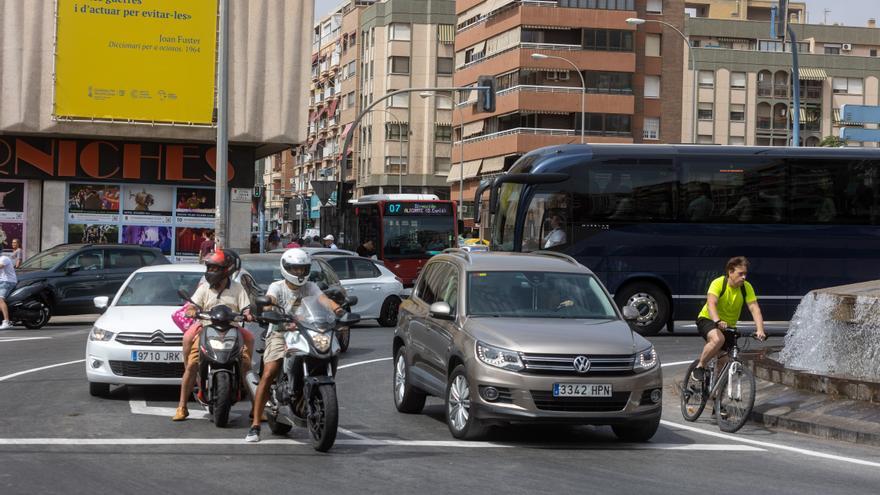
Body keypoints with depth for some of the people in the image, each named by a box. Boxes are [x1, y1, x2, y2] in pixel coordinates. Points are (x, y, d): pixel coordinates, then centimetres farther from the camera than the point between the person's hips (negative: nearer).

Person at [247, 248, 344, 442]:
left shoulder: (310, 287, 10)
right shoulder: (277, 287, 2)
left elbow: (323, 299, -9)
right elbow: (269, 300, -19)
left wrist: (336, 308, -31)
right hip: (280, 333, -4)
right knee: (268, 374, -20)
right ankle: (255, 426, -19)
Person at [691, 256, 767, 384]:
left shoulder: (746, 287, -11)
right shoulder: (718, 283, -23)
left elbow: (754, 308, -20)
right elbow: (711, 303, -37)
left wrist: (760, 330, -36)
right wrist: (717, 322, -56)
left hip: (729, 326, 5)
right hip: (707, 320, -5)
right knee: (718, 339, -36)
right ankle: (699, 367, -18)